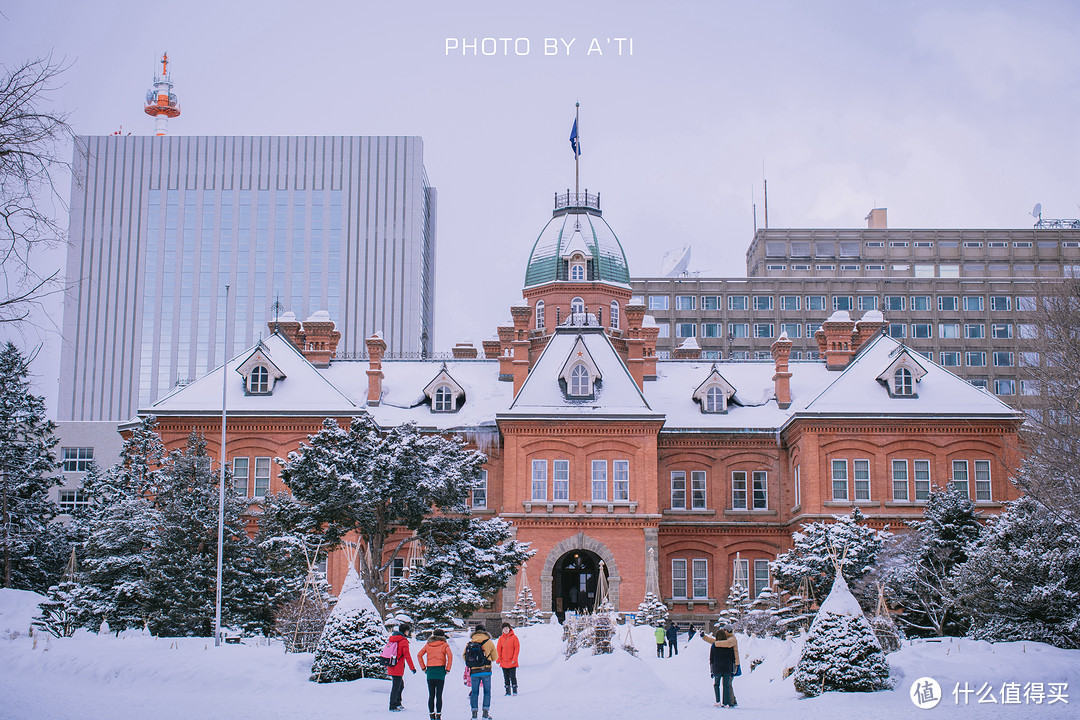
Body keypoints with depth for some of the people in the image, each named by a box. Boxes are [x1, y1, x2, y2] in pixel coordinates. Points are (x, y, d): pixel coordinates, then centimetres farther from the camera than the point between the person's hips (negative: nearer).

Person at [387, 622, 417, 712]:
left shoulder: (392, 639, 12)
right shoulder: (404, 641, -13)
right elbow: (407, 656, -17)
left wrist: (387, 667, 26)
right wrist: (412, 668, -10)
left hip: (390, 667, 8)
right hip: (398, 669, -8)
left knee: (400, 685, 20)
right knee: (396, 687, 0)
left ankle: (398, 704, 26)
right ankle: (393, 707, 5)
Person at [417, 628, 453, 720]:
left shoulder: (428, 645, 10)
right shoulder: (444, 645, 1)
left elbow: (419, 655, 6)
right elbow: (450, 656, -11)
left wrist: (423, 668, 7)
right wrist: (448, 669, -5)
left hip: (430, 671, 2)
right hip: (440, 671, -2)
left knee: (431, 695, 7)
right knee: (439, 695, 0)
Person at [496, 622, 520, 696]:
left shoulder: (514, 637, -4)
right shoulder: (501, 638, 6)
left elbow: (517, 648, -4)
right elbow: (499, 649, 9)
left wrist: (514, 659, -11)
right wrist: (499, 659, 1)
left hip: (512, 662, -4)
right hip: (504, 662, 4)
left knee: (513, 677, -5)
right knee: (506, 678, 7)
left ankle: (514, 691, 3)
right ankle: (508, 691, 14)